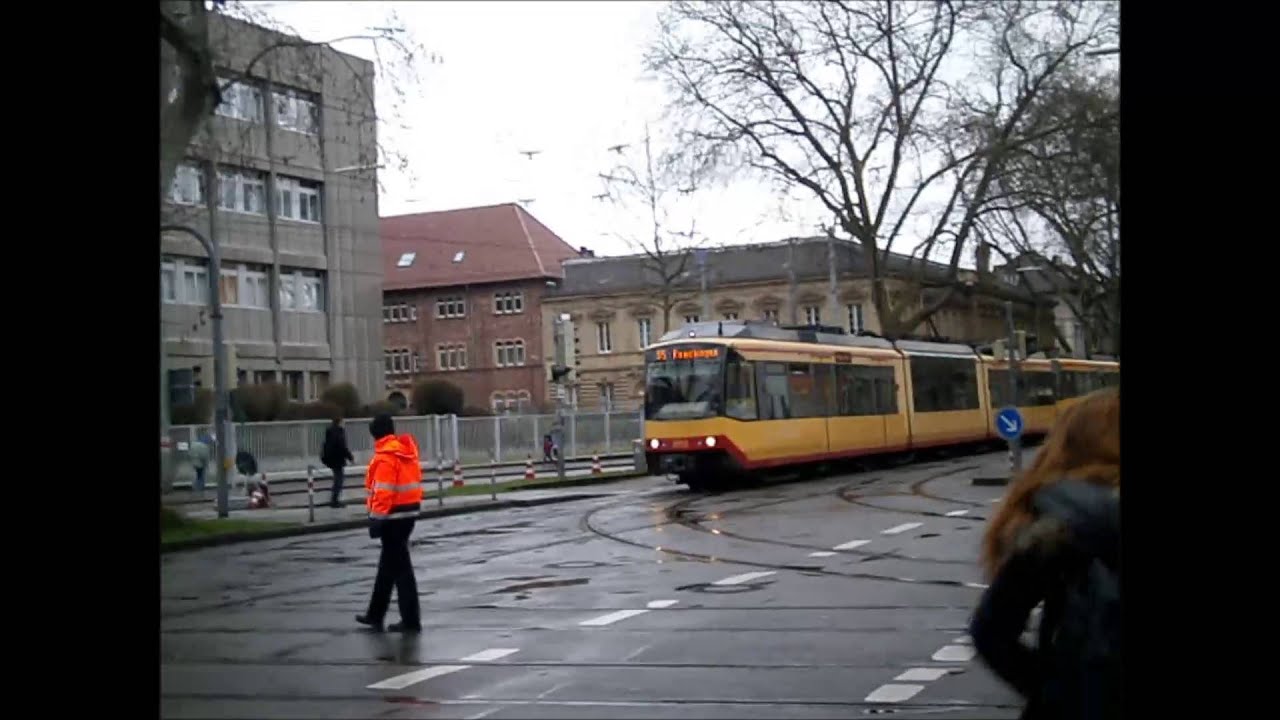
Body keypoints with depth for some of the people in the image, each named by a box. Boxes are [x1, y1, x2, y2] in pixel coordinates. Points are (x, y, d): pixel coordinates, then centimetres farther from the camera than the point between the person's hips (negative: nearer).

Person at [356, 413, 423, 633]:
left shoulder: (386, 456, -17)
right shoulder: (407, 451, 11)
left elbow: (384, 491, -21)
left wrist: (376, 518, -17)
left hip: (394, 514, -9)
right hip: (410, 510, 9)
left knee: (399, 566, -4)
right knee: (388, 564, 17)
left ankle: (411, 620, -1)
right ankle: (375, 615, 27)